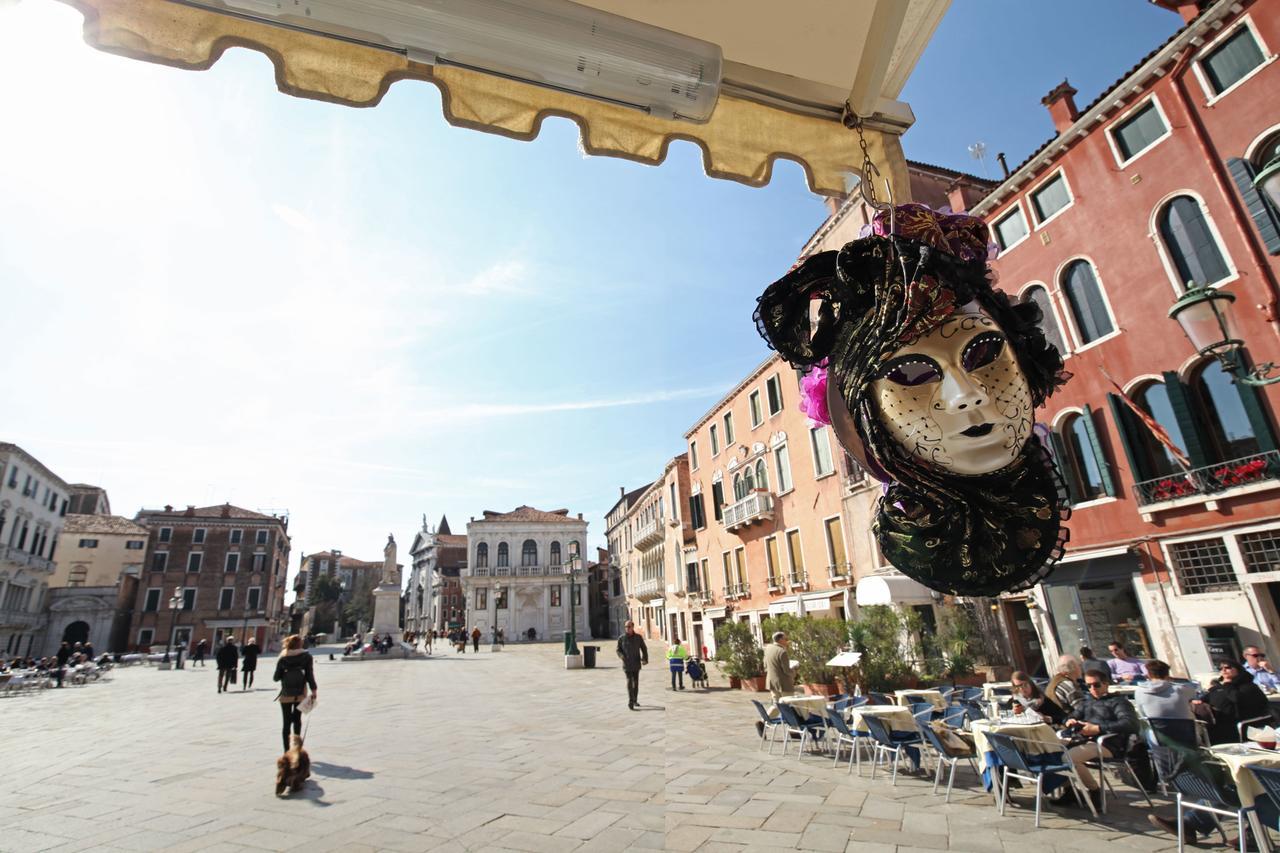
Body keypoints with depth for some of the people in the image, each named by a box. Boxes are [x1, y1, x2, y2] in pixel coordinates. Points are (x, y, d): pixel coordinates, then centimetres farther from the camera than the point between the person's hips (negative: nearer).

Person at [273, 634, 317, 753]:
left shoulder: (282, 658, -7)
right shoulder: (306, 656, -8)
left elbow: (276, 678, -4)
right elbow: (310, 675, -10)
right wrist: (314, 690, -3)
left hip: (286, 695, 0)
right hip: (300, 694, 1)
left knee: (287, 723, 8)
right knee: (297, 720, 18)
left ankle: (287, 751, 7)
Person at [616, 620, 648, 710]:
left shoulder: (638, 637, -1)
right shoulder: (621, 638, -4)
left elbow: (644, 649, 2)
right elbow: (618, 649, 4)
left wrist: (645, 659, -13)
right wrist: (621, 656, -17)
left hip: (636, 663, 2)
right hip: (627, 664, -2)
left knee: (636, 682, 13)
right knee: (629, 681, -15)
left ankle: (635, 700, 28)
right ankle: (630, 701, -19)